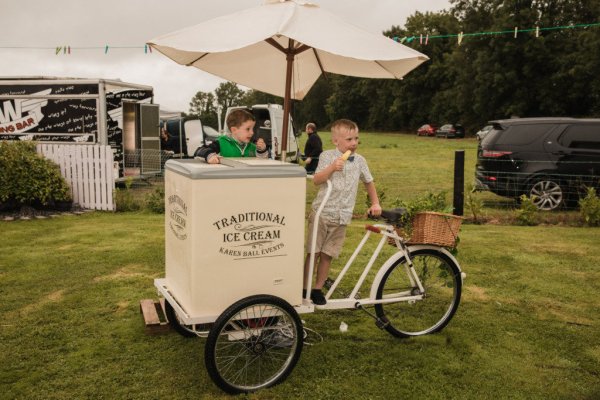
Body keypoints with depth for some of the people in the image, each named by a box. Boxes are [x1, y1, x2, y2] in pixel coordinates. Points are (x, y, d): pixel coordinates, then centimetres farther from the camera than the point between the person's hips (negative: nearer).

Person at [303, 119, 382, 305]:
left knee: (327, 255, 6)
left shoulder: (360, 161, 6)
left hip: (342, 217, 3)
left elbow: (369, 182, 20)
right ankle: (305, 288, 13)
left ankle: (318, 289, 19)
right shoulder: (327, 156, -5)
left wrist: (375, 203, 13)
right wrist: (332, 167, -30)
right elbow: (316, 180, -16)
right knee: (313, 252, 1)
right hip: (321, 212, -3)